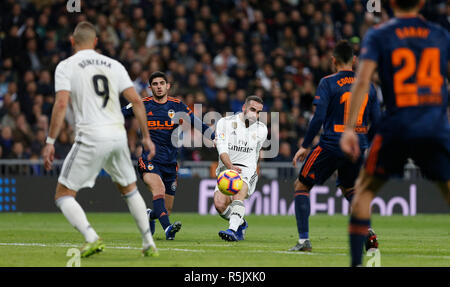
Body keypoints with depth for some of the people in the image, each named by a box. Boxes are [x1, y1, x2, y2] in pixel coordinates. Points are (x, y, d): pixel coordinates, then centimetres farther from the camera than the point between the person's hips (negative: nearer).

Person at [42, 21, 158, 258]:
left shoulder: (66, 66, 1)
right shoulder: (113, 65, 13)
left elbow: (61, 104, -11)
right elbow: (136, 100, 7)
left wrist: (50, 142, -9)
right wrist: (146, 137, 13)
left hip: (91, 137, -5)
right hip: (118, 134, 5)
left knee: (63, 194, 4)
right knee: (129, 189, 26)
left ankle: (91, 237, -17)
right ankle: (149, 243, 20)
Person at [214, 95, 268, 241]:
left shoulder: (261, 129, 10)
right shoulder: (225, 123, 1)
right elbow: (222, 148, -12)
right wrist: (230, 167, -27)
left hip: (247, 171, 0)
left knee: (239, 192, -33)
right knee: (219, 203, -21)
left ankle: (233, 230, -51)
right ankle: (240, 224, 9)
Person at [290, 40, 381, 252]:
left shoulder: (328, 83, -6)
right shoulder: (367, 85, 8)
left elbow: (319, 118, -12)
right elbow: (376, 122, 8)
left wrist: (305, 146, -4)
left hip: (331, 145, -5)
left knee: (302, 186, 10)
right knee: (349, 189, 26)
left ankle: (304, 240, -1)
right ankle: (367, 230, 2)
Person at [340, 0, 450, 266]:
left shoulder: (378, 35, 5)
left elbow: (363, 81, -5)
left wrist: (349, 129, -6)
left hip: (397, 125, -1)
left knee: (365, 189, 14)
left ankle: (356, 262, 7)